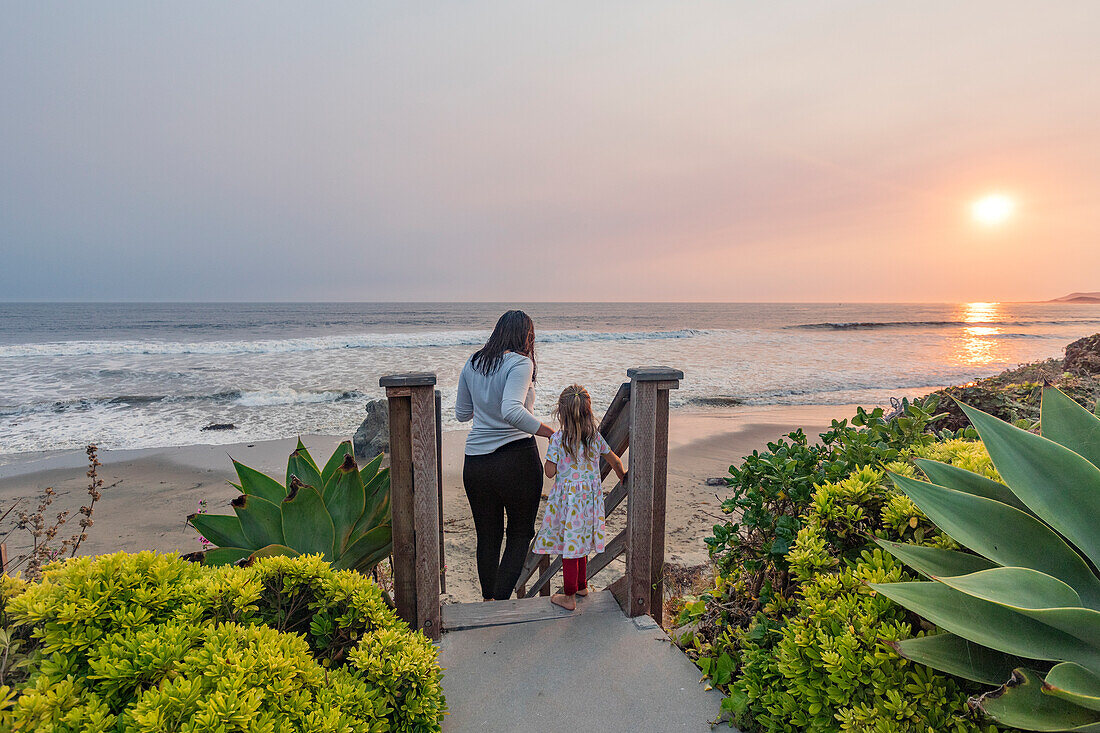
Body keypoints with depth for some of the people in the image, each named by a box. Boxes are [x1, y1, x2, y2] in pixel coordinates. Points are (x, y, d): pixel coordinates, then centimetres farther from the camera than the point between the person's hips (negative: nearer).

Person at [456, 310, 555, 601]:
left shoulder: (472, 363, 7)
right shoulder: (520, 362, -11)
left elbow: (461, 414, 16)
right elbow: (512, 411, -28)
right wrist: (552, 433, -23)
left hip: (475, 463, 6)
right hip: (517, 459, -5)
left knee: (487, 536, 19)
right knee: (521, 534, 13)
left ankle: (488, 600, 32)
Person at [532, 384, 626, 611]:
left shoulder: (557, 439, -14)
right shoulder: (595, 436, -2)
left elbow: (550, 472, -11)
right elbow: (614, 460, 11)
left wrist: (547, 461, 10)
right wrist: (622, 475, 30)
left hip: (567, 498, -4)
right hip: (590, 496, 5)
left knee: (569, 547, 6)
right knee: (580, 542, 22)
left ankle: (569, 597, 16)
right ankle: (582, 585, 38)